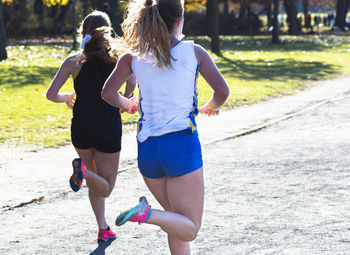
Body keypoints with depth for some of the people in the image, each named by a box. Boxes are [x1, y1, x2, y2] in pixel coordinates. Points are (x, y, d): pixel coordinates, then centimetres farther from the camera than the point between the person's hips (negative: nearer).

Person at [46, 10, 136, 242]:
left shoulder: (73, 62, -2)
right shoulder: (117, 58, -4)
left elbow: (51, 95, -7)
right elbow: (132, 82, -24)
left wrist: (67, 98, 15)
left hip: (81, 129, 2)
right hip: (109, 129, -2)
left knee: (96, 183, 25)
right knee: (105, 188, 9)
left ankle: (103, 228, 17)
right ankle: (83, 170, -21)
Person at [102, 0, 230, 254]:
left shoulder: (134, 57, 5)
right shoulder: (193, 52, 0)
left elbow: (108, 92, -4)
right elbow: (222, 91, -5)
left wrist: (125, 104, 18)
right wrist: (211, 107, 18)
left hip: (147, 147, 4)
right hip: (182, 144, -4)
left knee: (178, 224, 19)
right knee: (189, 229, 1)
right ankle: (147, 213, -25)